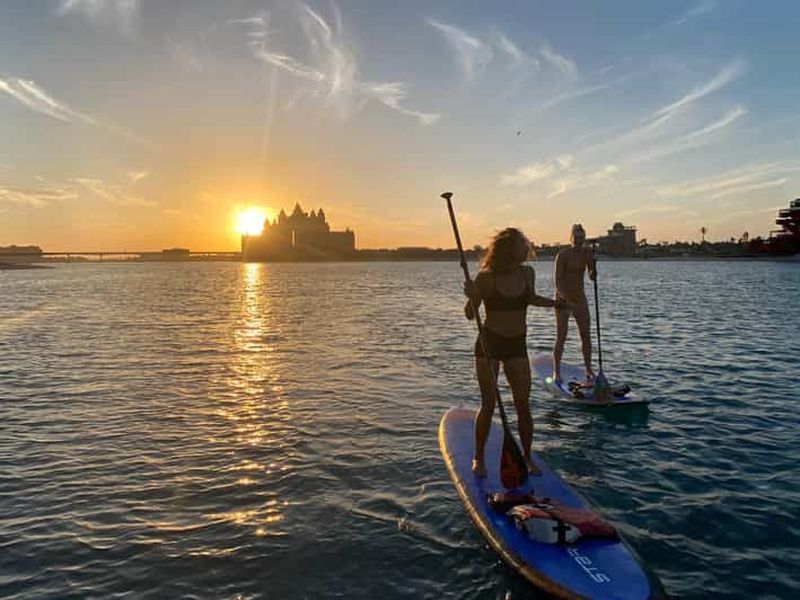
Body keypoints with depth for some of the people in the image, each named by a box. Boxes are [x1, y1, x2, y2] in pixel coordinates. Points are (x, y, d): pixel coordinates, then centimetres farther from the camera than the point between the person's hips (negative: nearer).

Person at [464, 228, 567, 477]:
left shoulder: (527, 273, -2)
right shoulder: (486, 277, -15)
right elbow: (470, 314, -12)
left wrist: (554, 303, 9)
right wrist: (471, 297, -30)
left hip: (517, 344, 4)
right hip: (489, 343, -4)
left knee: (523, 403, 4)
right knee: (489, 403, 0)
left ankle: (527, 457, 20)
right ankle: (479, 458, 16)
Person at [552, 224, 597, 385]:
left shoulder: (586, 253, 3)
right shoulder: (563, 255, -12)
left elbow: (592, 276, -2)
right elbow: (558, 281, -16)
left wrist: (591, 258, -17)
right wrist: (566, 300, -26)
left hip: (580, 297, 5)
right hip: (563, 297, -5)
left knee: (586, 335, 3)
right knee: (561, 336, -5)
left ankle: (589, 370, 13)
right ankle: (556, 372, 2)